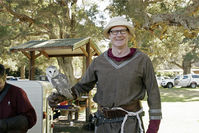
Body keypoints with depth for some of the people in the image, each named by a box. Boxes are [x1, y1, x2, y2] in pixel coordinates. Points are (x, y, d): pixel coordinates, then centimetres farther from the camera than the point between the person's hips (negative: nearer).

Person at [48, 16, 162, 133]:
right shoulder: (99, 61, 3)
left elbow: (153, 93, -2)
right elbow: (83, 85, 12)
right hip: (104, 123, 4)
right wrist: (61, 96, -4)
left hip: (130, 123, -3)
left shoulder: (142, 60, -5)